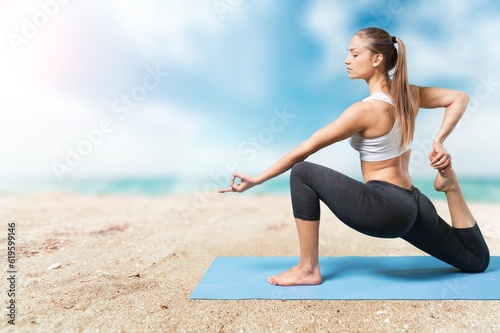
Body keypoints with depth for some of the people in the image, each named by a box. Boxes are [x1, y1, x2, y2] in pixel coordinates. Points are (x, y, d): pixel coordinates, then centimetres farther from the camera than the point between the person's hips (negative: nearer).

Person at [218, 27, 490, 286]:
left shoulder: (367, 109, -20)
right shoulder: (407, 94, 4)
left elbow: (306, 149, -18)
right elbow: (460, 98, 15)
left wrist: (256, 180, -11)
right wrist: (439, 142, 3)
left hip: (385, 208, -10)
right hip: (413, 207, 10)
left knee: (303, 173, -12)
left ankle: (308, 270, -6)